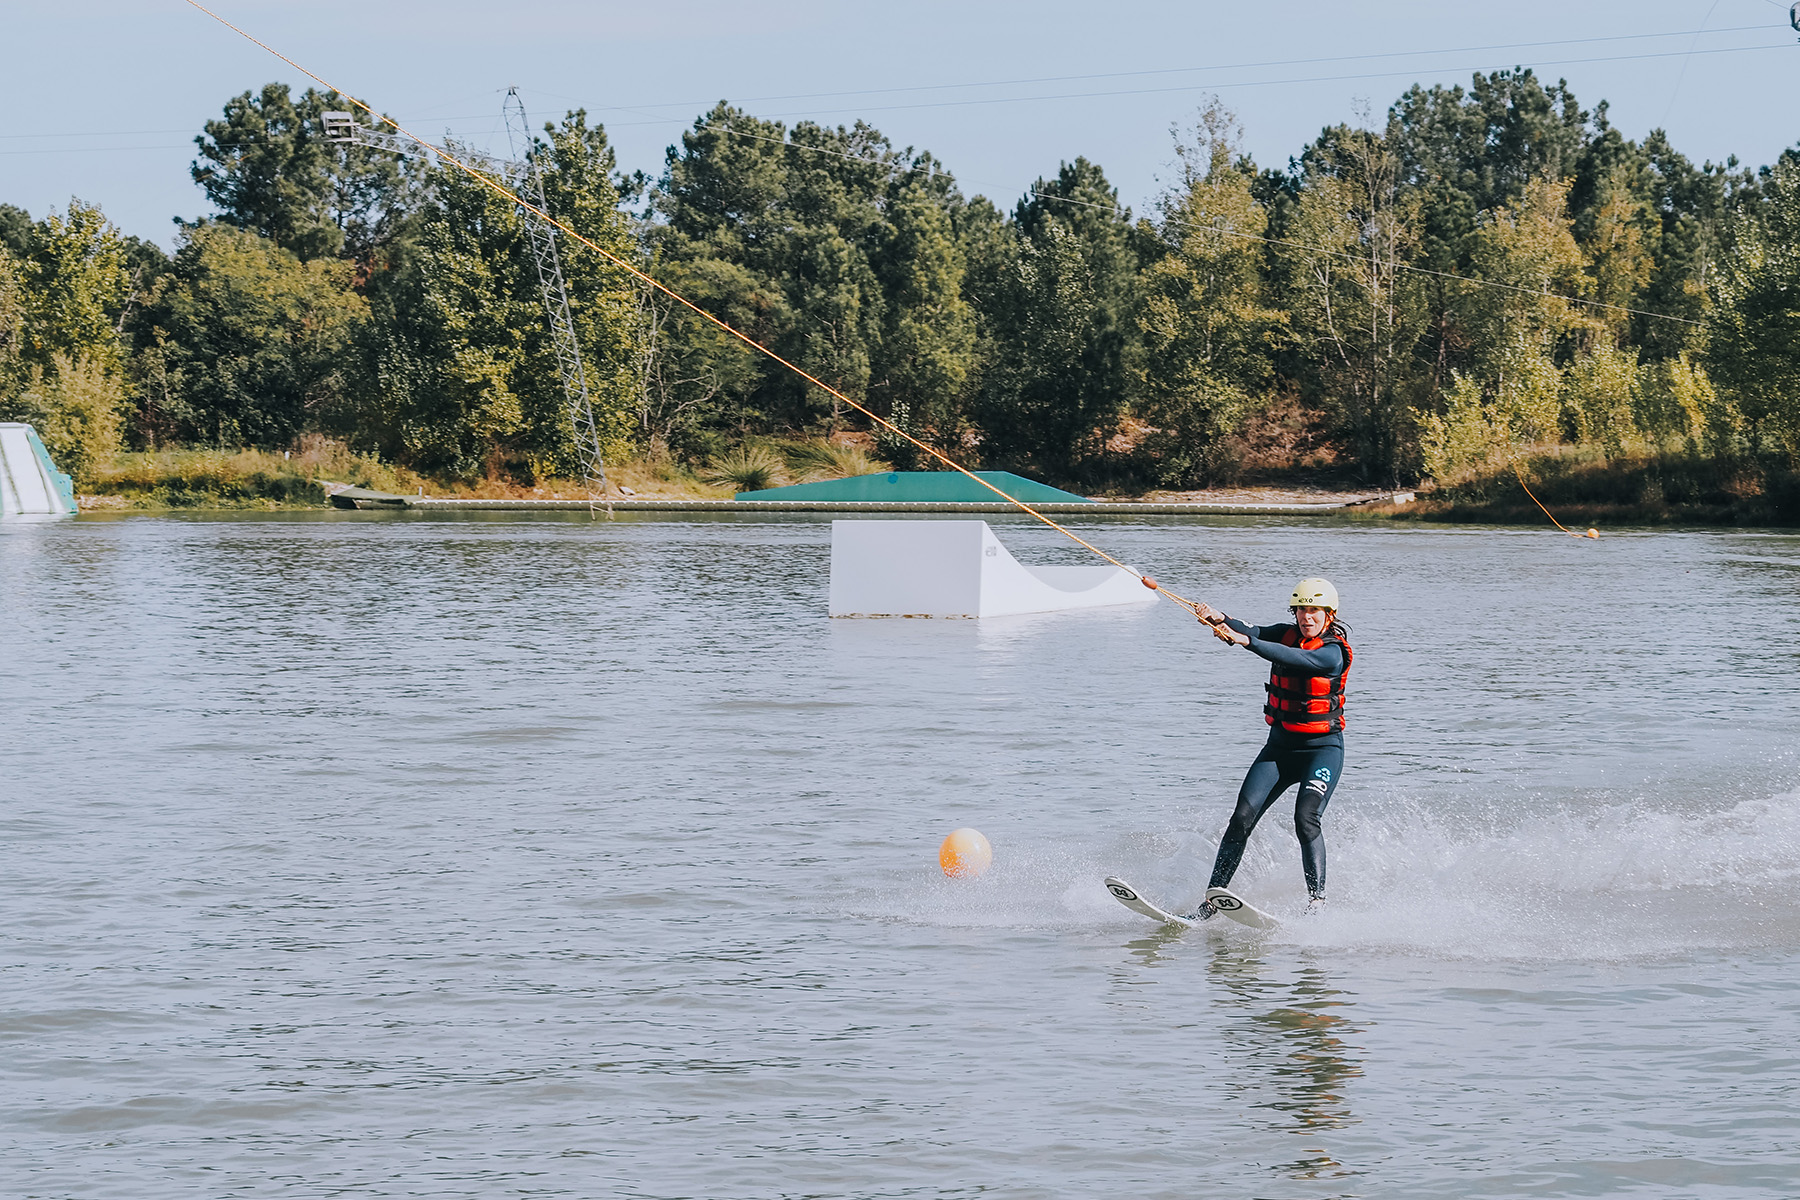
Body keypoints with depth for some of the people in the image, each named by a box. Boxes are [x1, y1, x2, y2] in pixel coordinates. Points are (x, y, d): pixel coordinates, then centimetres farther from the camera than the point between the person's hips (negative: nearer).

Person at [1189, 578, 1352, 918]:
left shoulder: (1333, 652, -15)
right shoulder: (1289, 634, 4)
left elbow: (1293, 659, -33)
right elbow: (1253, 633, -14)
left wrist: (1245, 641, -45)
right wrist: (1221, 620, -36)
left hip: (1323, 748, -5)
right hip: (1280, 746, 6)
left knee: (1306, 818, -26)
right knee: (1243, 817, -7)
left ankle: (1317, 902, -24)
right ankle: (1212, 900, -6)